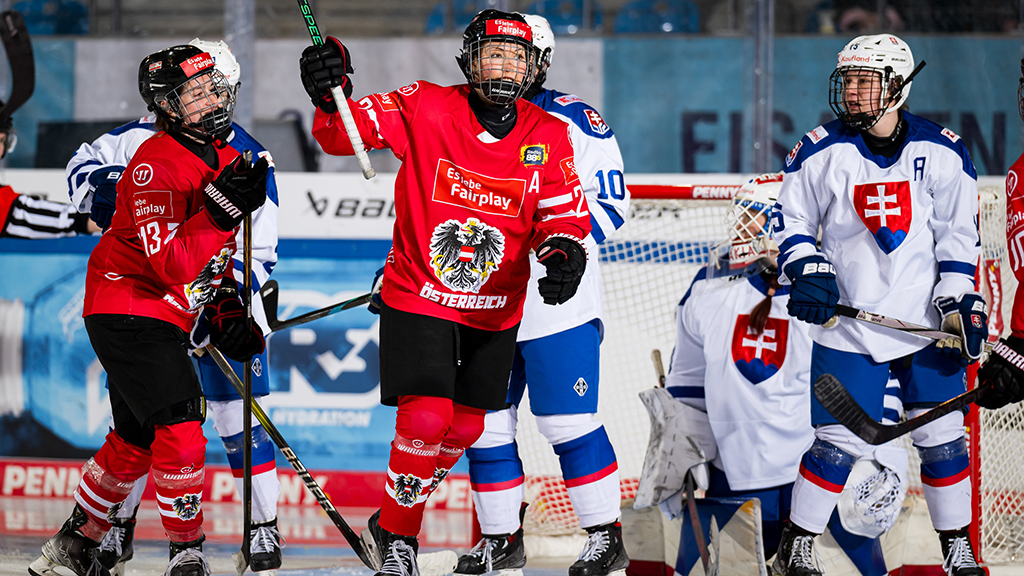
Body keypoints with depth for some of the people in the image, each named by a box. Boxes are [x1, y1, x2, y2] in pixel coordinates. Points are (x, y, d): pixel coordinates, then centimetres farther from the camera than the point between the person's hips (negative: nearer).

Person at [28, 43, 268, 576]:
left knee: (136, 442, 17)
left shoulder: (225, 157, 7)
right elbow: (170, 264, -30)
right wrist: (222, 210, -36)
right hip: (126, 311, -9)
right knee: (180, 426, -18)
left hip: (170, 320, 9)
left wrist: (227, 311, 11)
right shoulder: (156, 165, -22)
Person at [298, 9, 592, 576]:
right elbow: (345, 133, -15)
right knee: (426, 419, -18)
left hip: (494, 311, 4)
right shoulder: (424, 109, -13)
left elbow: (564, 212, -3)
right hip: (418, 293, -4)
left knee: (464, 427, 12)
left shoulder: (548, 137, -4)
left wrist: (563, 250, -26)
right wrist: (330, 98, -38)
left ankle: (395, 522, 37)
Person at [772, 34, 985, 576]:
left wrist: (959, 299, -4)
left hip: (927, 324, 1)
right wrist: (805, 270, -10)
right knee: (840, 441, -5)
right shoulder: (820, 152, -2)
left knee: (942, 437, 3)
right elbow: (792, 220, 7)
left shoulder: (942, 153, -1)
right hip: (849, 323, -1)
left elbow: (959, 233, 5)